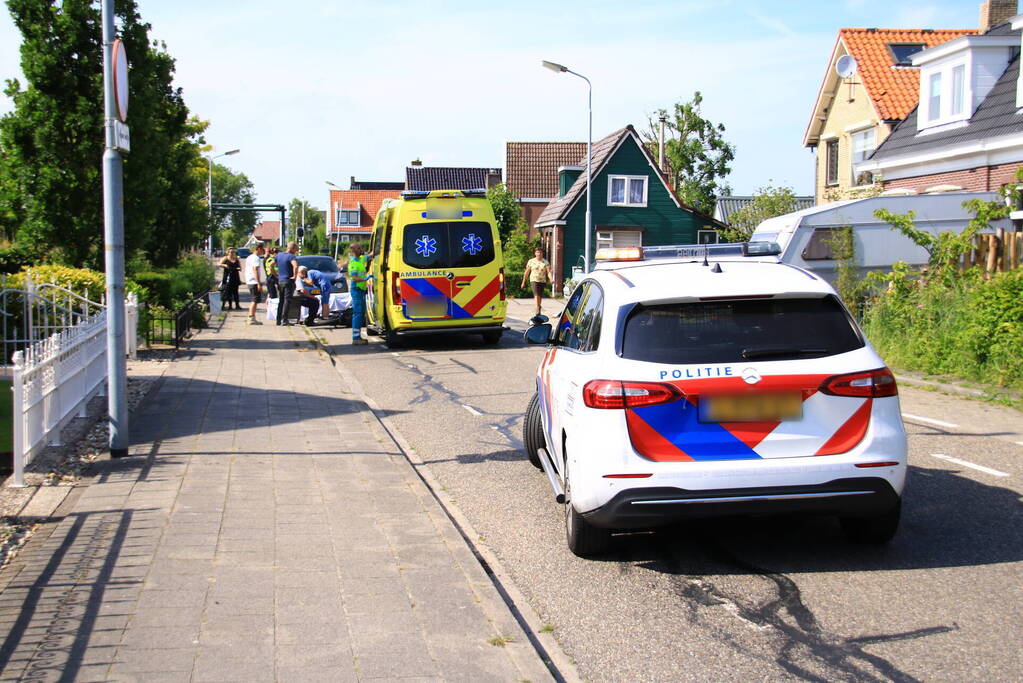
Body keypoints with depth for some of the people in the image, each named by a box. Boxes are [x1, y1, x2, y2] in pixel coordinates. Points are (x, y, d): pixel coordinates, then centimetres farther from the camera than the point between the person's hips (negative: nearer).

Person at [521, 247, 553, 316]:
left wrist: (551, 280, -24)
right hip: (534, 280, -2)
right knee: (536, 295, -19)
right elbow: (526, 272, 9)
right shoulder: (531, 261, 4)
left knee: (540, 296, 10)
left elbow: (549, 272, -7)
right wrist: (523, 282, 11)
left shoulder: (545, 262, 3)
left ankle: (538, 307, 29)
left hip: (542, 281, 2)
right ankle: (537, 309, -28)